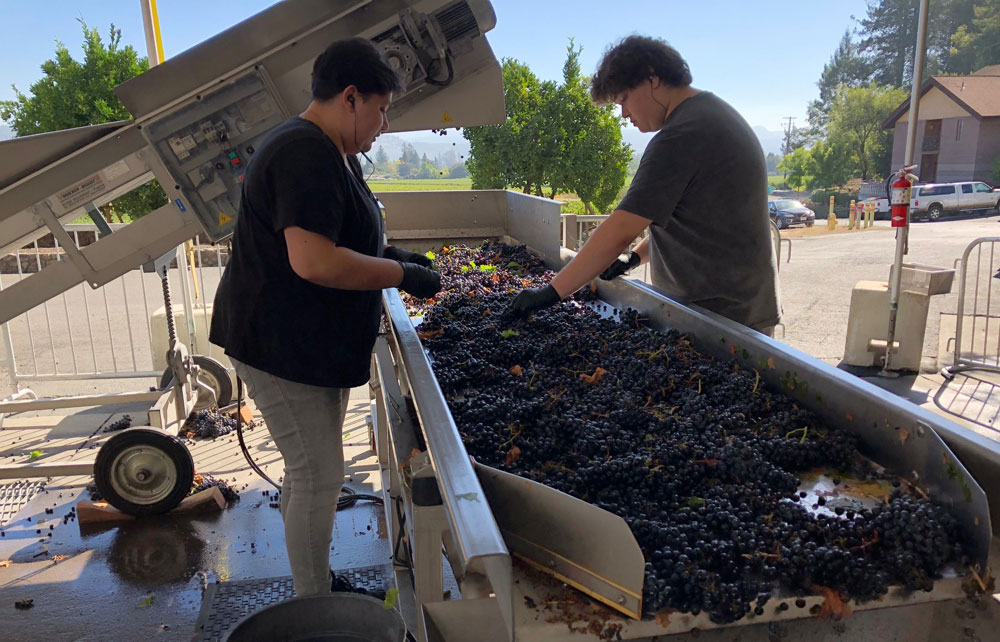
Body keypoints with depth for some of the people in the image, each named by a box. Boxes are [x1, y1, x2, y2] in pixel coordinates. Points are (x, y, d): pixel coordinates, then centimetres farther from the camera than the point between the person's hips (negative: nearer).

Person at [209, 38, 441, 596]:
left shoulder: (333, 153, 14)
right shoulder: (306, 154, -22)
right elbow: (313, 261, -31)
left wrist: (390, 255, 10)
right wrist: (401, 274, -21)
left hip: (316, 341, 11)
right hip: (281, 345, -11)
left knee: (311, 469, 19)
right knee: (319, 477, -4)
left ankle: (317, 582, 36)